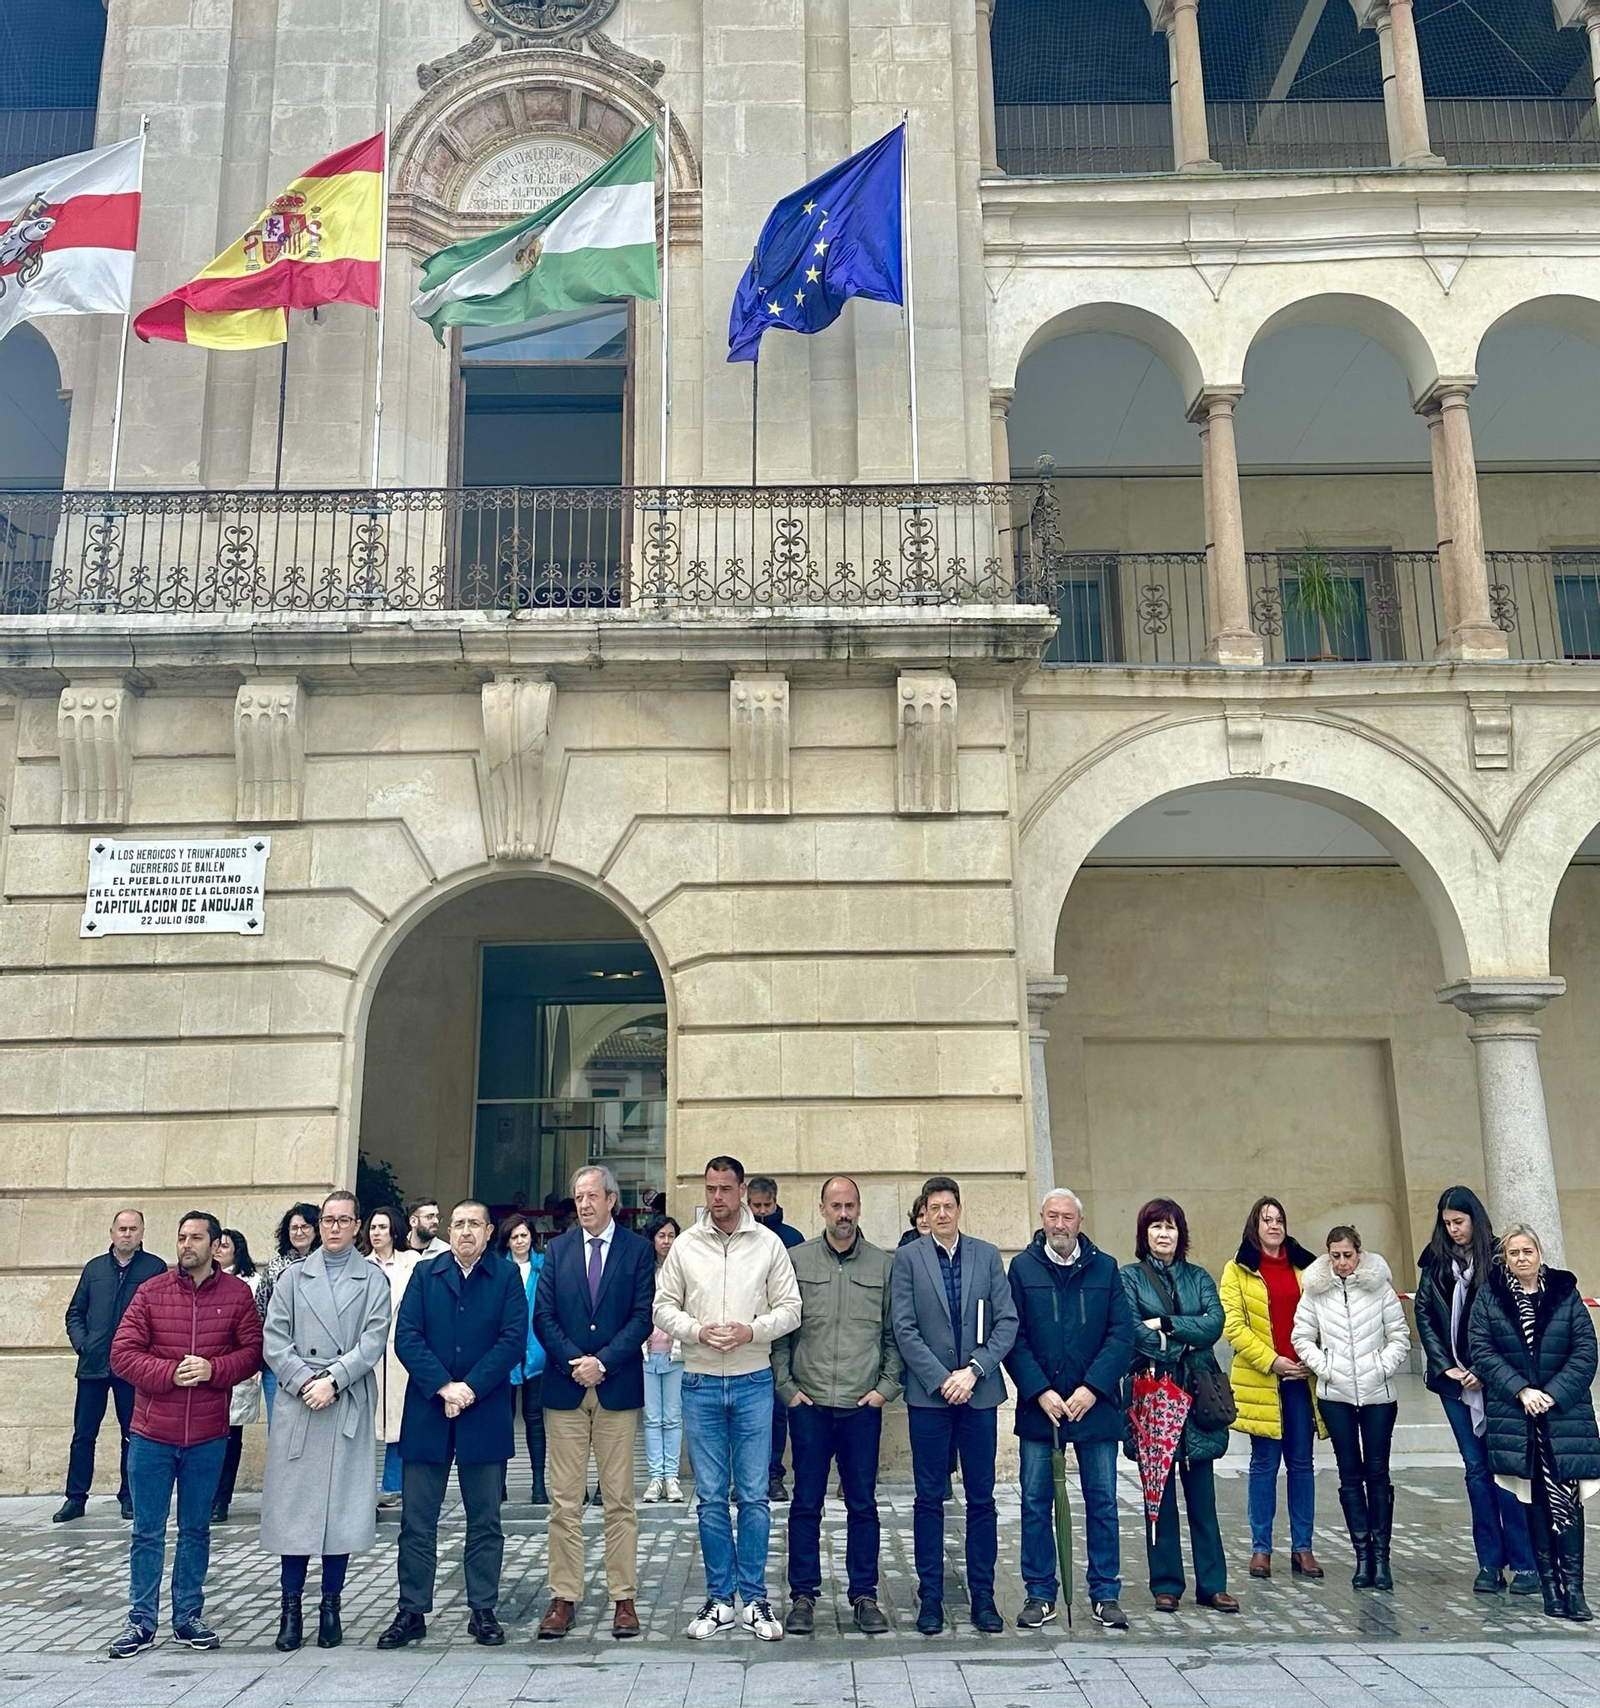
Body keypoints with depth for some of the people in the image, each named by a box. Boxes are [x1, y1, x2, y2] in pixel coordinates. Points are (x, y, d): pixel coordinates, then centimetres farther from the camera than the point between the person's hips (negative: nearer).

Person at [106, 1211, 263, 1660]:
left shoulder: (237, 1294, -2)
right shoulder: (151, 1291, -2)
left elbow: (253, 1350, -2)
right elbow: (122, 1353, -6)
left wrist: (213, 1369, -18)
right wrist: (169, 1373, -18)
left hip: (208, 1437, 0)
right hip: (152, 1434, 0)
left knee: (196, 1529, 13)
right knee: (147, 1533, 8)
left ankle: (188, 1616, 25)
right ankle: (141, 1622, 20)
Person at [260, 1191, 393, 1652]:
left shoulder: (373, 1280, 5)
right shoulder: (293, 1277, 11)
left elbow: (373, 1341, -4)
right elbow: (274, 1341, 4)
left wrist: (332, 1380, -14)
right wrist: (305, 1381, -9)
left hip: (350, 1407, -1)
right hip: (297, 1405, 1)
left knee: (343, 1506, 2)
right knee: (293, 1505, 2)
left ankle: (330, 1607, 15)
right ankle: (291, 1609, 12)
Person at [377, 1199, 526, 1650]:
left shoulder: (506, 1277, 3)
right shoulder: (425, 1274, 7)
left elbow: (513, 1339, -6)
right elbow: (406, 1337, -2)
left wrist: (471, 1388, -14)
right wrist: (443, 1387, -13)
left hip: (485, 1413, -1)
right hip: (427, 1412, 1)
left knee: (485, 1520, 7)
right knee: (416, 1520, 6)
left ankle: (483, 1611, 17)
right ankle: (412, 1612, 16)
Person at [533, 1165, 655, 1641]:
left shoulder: (638, 1250, 2)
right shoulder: (557, 1250, 9)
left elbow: (642, 1316, -4)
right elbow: (543, 1316, 3)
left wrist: (603, 1361, -13)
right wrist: (574, 1362, -10)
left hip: (617, 1387, -2)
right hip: (564, 1387, 2)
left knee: (619, 1500, 4)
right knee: (564, 1500, 4)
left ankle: (623, 1598, 12)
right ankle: (564, 1597, 12)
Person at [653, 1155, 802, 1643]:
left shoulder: (768, 1243, -1)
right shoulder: (685, 1246, 2)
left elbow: (790, 1307, 0)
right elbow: (663, 1308, 3)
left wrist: (752, 1331, -16)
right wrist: (697, 1331, -14)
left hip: (753, 1383, -1)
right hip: (700, 1384, 1)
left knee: (754, 1496, 4)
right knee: (710, 1498, 8)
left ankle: (754, 1599, 16)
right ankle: (719, 1599, 19)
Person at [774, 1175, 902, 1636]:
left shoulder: (884, 1265, 5)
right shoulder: (795, 1261, 3)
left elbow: (896, 1333, 8)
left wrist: (887, 1386, -1)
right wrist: (786, 1387, -1)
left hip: (863, 1407, 1)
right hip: (809, 1405, 0)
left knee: (863, 1504, 7)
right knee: (806, 1504, 5)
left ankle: (864, 1595, 18)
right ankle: (803, 1595, 16)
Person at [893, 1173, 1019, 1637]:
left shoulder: (987, 1255, 5)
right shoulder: (907, 1258, 0)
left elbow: (1007, 1322, 1)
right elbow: (904, 1329, -5)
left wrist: (974, 1370, -9)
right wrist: (941, 1379, -11)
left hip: (979, 1391, 2)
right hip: (928, 1392, -2)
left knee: (981, 1497, 7)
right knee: (930, 1498, 5)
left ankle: (983, 1595, 17)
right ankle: (930, 1597, 14)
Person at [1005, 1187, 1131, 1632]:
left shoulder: (1104, 1268, 4)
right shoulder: (1022, 1268, 2)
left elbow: (1122, 1334, -1)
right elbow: (1013, 1337, -1)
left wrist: (1092, 1388, -11)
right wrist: (1041, 1392, -11)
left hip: (1095, 1406, 1)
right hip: (1038, 1406, 0)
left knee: (1102, 1502, 7)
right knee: (1036, 1503, 4)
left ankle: (1105, 1594, 20)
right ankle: (1040, 1595, 16)